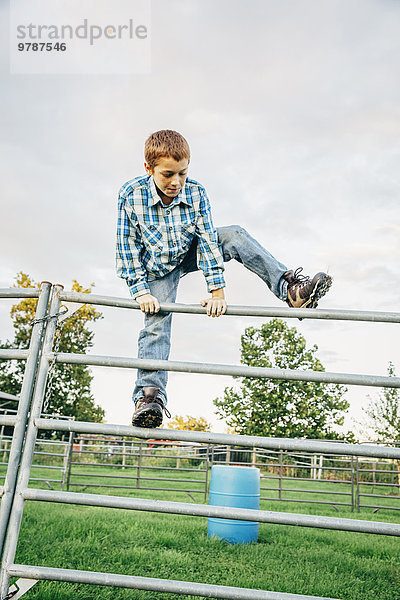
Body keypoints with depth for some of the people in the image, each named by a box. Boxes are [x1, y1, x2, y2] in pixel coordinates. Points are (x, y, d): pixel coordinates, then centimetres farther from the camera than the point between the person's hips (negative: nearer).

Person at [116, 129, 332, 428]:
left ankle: (290, 287, -28)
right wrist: (141, 291, -23)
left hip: (191, 252, 1)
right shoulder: (131, 194, -24)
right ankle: (150, 394, -20)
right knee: (156, 325, -17)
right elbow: (128, 247, -19)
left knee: (235, 235, -22)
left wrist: (217, 291, -23)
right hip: (159, 267, -1)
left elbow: (207, 241, -21)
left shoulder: (196, 193, -22)